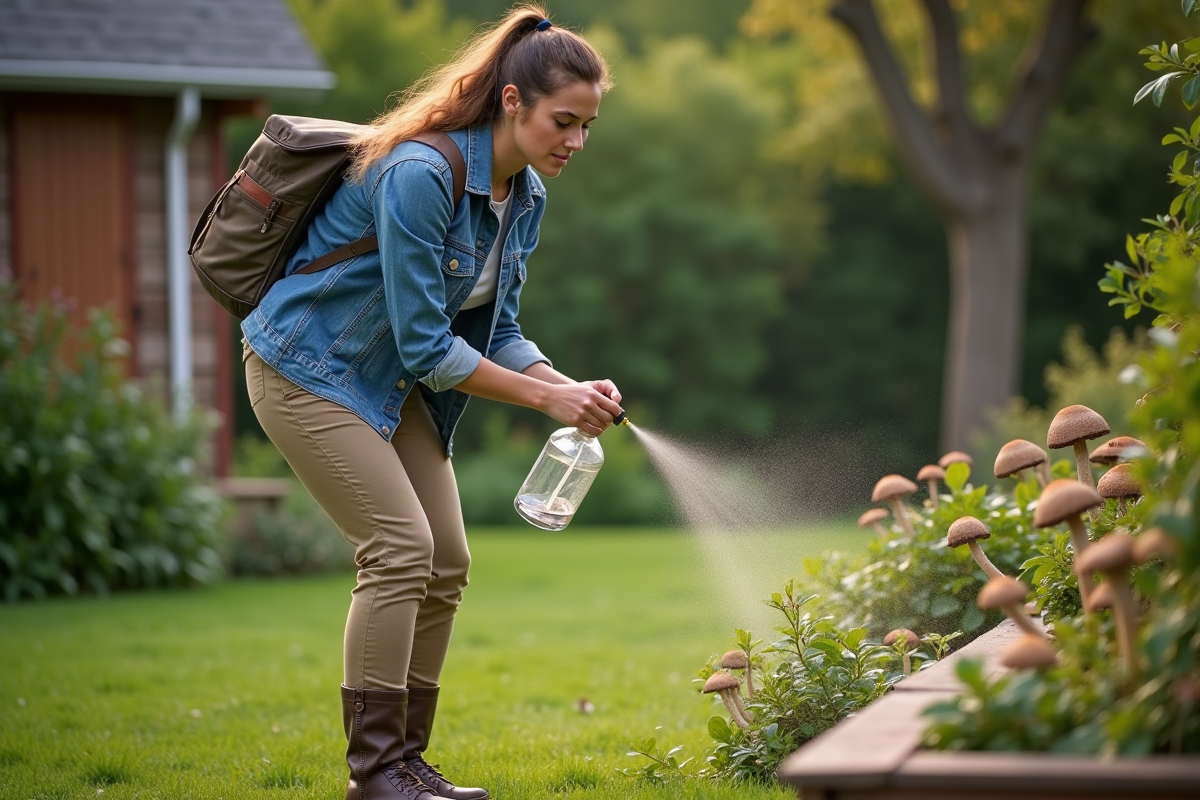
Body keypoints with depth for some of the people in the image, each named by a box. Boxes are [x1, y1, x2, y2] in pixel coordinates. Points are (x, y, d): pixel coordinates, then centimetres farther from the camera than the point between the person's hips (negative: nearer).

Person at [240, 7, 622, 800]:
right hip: (308, 369, -9)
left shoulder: (525, 198, -1)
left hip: (392, 381, 9)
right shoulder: (420, 175, -29)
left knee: (447, 562, 3)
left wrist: (573, 387, -12)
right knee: (401, 547, -16)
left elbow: (494, 332, 5)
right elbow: (425, 345, -26)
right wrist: (546, 397, -22)